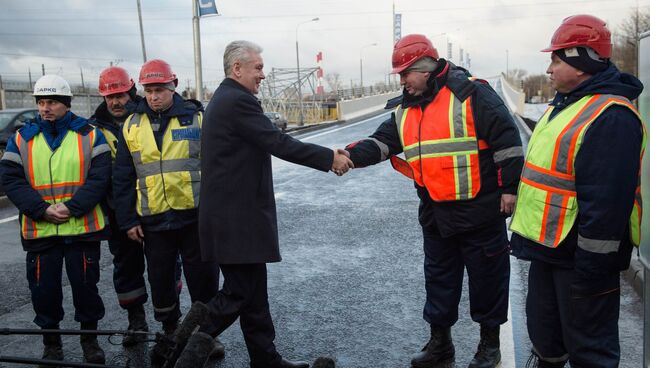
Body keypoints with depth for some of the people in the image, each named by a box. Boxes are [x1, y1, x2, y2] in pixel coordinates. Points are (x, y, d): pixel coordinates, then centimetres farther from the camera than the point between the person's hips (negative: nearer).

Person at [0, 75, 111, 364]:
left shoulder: (89, 135, 1)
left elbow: (99, 177, -7)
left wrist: (71, 208, -17)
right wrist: (43, 210, -14)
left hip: (82, 229, -1)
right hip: (39, 231, 2)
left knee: (86, 286, 7)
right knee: (44, 290, 9)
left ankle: (90, 338, 27)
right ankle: (51, 342, 29)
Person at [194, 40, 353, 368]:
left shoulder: (224, 98, 18)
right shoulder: (238, 101, -16)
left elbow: (268, 142, 17)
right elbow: (279, 144, -18)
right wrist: (330, 158, -11)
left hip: (231, 213, 11)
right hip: (237, 218, -11)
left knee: (253, 291, 14)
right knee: (239, 294, -3)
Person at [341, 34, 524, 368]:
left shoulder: (471, 94, -11)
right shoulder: (404, 109, 10)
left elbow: (506, 139, -11)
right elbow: (381, 142, 4)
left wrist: (509, 187, -12)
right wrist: (352, 155, -15)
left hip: (479, 209, -6)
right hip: (435, 213, 7)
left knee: (487, 276, 7)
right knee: (439, 278, 16)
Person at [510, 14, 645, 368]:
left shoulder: (610, 117, -23)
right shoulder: (565, 104, 11)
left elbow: (607, 202, -27)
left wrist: (590, 269, -24)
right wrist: (532, 235, 22)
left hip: (578, 256, -10)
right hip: (548, 245, 10)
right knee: (543, 329, 24)